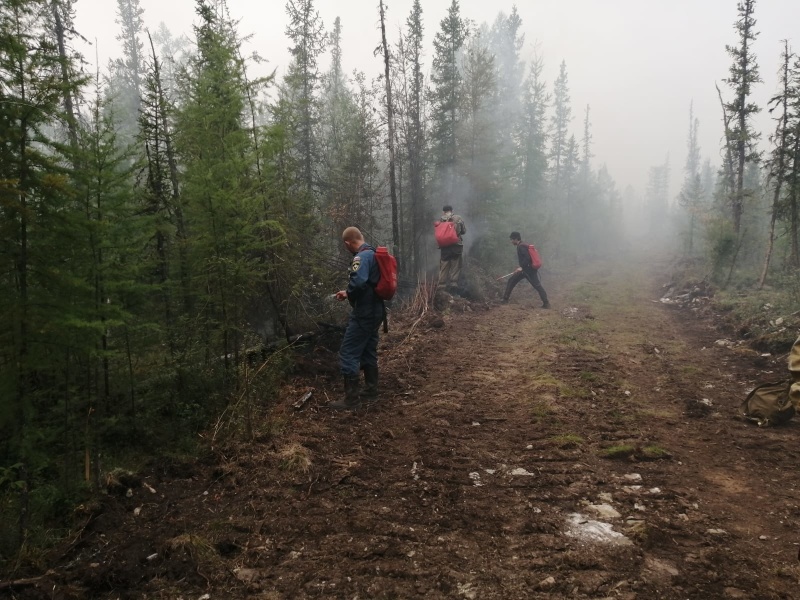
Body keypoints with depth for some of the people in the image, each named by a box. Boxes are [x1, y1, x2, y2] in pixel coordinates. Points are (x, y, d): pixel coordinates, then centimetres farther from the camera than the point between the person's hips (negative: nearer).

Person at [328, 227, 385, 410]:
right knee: (368, 351, 18)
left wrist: (347, 294, -14)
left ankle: (351, 399, -1)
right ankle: (371, 391, 27)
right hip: (375, 310, 10)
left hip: (364, 312, -10)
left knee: (348, 353, -5)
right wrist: (350, 292, 13)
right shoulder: (373, 254, 14)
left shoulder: (362, 256, -18)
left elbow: (358, 281, -34)